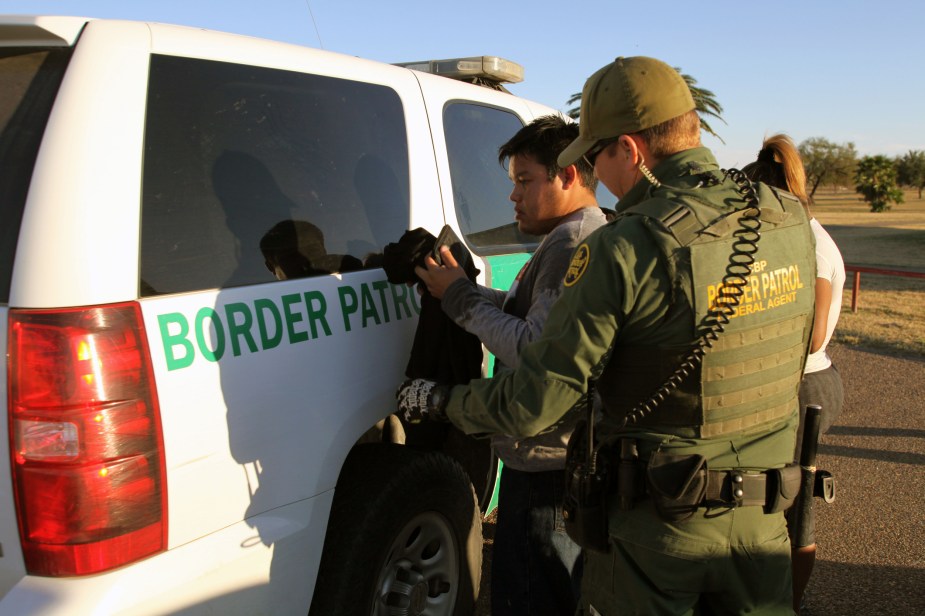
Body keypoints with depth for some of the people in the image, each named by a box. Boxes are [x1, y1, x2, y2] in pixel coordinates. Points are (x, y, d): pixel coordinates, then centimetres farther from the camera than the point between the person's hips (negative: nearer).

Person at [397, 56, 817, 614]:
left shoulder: (624, 250, -23)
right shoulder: (792, 226, -3)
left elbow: (535, 403, -20)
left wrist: (441, 402, -3)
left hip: (657, 525, -5)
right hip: (762, 520, 6)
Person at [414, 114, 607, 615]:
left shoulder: (572, 244, -18)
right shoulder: (595, 235, 17)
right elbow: (536, 314, 16)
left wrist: (461, 299, -17)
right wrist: (462, 288, 5)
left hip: (547, 464, -11)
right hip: (561, 456, 11)